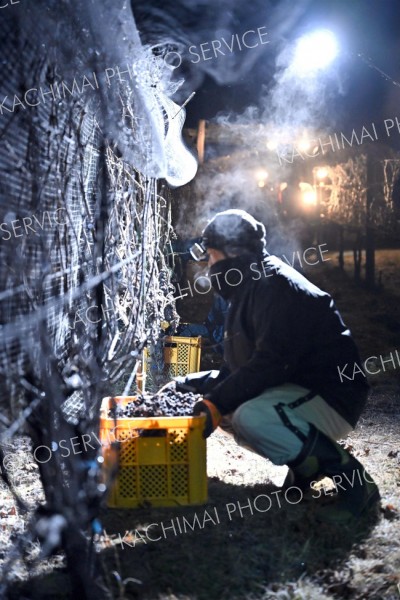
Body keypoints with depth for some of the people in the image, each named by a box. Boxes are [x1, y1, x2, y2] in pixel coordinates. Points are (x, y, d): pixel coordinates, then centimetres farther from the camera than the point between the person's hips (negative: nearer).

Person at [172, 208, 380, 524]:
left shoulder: (277, 284, -17)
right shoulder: (248, 291, 16)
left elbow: (273, 363, -28)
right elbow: (237, 368, 16)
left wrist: (217, 402, -27)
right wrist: (192, 383, 4)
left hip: (331, 398, -10)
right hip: (295, 390, 10)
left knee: (251, 418, -33)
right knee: (224, 407, 7)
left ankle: (352, 478, -14)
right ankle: (308, 461, 11)